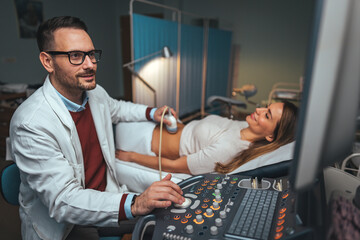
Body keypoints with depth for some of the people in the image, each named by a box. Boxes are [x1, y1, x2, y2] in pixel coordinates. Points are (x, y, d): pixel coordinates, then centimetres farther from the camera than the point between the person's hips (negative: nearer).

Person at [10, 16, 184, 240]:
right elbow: (62, 202, -29)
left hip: (106, 196, 7)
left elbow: (116, 108, 22)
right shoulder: (31, 124, -26)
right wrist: (134, 205, -41)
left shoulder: (96, 93, -3)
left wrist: (152, 113, 7)